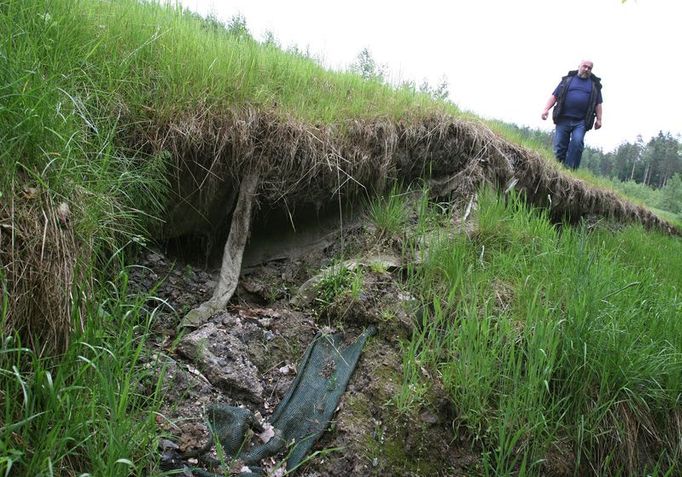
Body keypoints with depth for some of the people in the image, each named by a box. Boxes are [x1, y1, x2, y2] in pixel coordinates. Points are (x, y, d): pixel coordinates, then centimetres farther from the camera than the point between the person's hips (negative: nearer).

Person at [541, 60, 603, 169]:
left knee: (577, 142, -21)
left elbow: (598, 104, 17)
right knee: (559, 146, -4)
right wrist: (546, 109, -1)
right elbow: (554, 96, 12)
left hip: (581, 122, 0)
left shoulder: (595, 84, 18)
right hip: (563, 119, 0)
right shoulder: (567, 79, 16)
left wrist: (598, 119, 6)